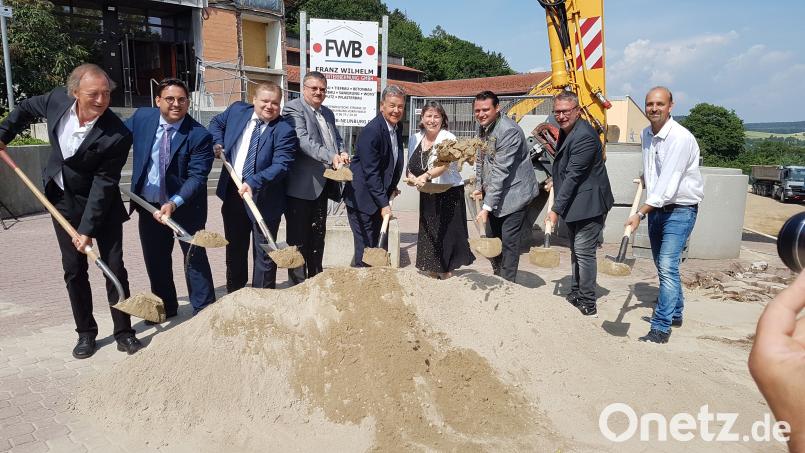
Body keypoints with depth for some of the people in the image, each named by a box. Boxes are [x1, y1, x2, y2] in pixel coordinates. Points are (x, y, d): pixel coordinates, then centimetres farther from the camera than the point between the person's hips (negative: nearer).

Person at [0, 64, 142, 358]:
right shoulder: (58, 99, -15)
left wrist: (87, 229, -23)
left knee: (115, 266, -2)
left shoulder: (117, 136, -28)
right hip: (63, 200, 4)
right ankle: (86, 332, 21)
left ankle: (124, 332, 12)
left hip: (101, 203, -4)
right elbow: (27, 108, 10)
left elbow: (103, 184, -24)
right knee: (74, 269, 8)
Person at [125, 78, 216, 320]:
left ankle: (204, 309, 17)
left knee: (194, 257, 4)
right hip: (148, 204, 5)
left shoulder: (199, 135, -18)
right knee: (155, 259, 17)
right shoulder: (142, 117, -5)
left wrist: (174, 203, -33)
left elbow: (197, 177, -22)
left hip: (186, 206, -5)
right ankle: (165, 306, 35)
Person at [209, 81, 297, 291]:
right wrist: (218, 143, 3)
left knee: (264, 253, 5)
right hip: (232, 193, 5)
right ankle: (233, 295, 36)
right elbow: (216, 122, 21)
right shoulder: (237, 110, 1)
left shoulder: (284, 131, -15)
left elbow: (281, 165, -24)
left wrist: (253, 183, -34)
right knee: (234, 249, 19)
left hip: (263, 198, -5)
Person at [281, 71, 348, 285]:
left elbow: (337, 139, 22)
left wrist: (342, 153, -1)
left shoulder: (328, 113, 19)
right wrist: (330, 157, -32)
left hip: (321, 185, 8)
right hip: (301, 186, -8)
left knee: (318, 236, 15)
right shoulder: (294, 108, -8)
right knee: (299, 237, -1)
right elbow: (303, 140, -21)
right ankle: (298, 283, 6)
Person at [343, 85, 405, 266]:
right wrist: (384, 203, -22)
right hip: (362, 198, -9)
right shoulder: (371, 131, -20)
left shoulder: (397, 128, 7)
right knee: (365, 247, -6)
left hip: (379, 196, 9)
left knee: (374, 245, 14)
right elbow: (371, 172, -22)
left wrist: (392, 187, 12)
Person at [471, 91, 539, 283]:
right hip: (493, 193, 8)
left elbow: (500, 171, -27)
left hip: (513, 193, -8)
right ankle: (498, 278, 33)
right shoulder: (482, 127, 4)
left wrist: (487, 207, -29)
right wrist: (479, 186, 8)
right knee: (492, 238, 15)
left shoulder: (509, 131, -23)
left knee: (509, 242, -5)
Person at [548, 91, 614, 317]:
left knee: (584, 252, -7)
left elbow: (573, 176, -26)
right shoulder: (565, 131, 9)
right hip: (574, 203, 10)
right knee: (576, 250, 18)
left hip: (589, 203, -10)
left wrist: (556, 209, -25)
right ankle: (575, 296, 31)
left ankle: (588, 305, 4)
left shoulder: (584, 136, -23)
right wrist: (554, 182, 13)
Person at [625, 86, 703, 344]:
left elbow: (668, 183, -29)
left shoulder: (681, 138, -21)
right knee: (663, 266, 18)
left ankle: (661, 327, -9)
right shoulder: (646, 134, 4)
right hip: (655, 208, 8)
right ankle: (675, 313, 36)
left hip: (680, 209, -8)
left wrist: (640, 213, -32)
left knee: (668, 267, -14)